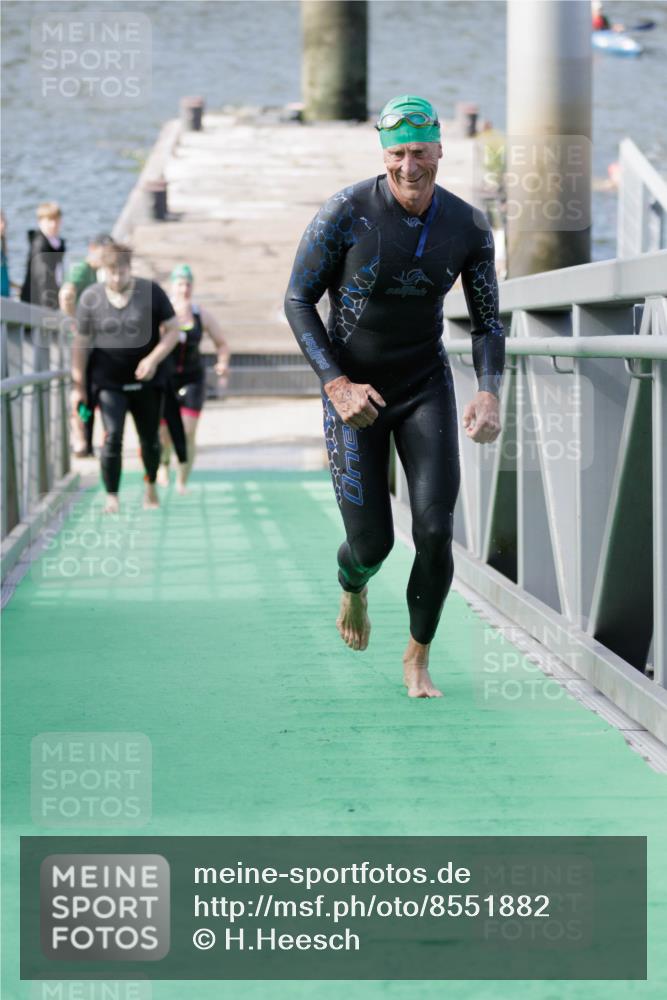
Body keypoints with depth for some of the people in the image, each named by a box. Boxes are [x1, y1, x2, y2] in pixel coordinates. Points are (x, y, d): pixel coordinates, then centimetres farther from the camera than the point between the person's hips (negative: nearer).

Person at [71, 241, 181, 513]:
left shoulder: (151, 292, -6)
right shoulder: (90, 298, -5)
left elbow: (172, 330, -2)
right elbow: (81, 343, 1)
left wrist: (153, 359, -17)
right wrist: (78, 386, 1)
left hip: (146, 381, 1)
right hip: (108, 382, -1)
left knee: (150, 439, 11)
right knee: (112, 437, -15)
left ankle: (151, 485, 37)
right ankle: (111, 496, -5)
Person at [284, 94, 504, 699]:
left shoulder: (469, 227, -7)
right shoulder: (345, 214, -16)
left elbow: (487, 321, 3)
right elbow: (298, 301, -9)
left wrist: (489, 394, -15)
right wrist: (337, 384, -20)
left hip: (427, 388, 2)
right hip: (354, 392, -2)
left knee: (435, 530, -11)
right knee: (372, 542, -3)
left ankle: (418, 658, 12)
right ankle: (353, 588, 38)